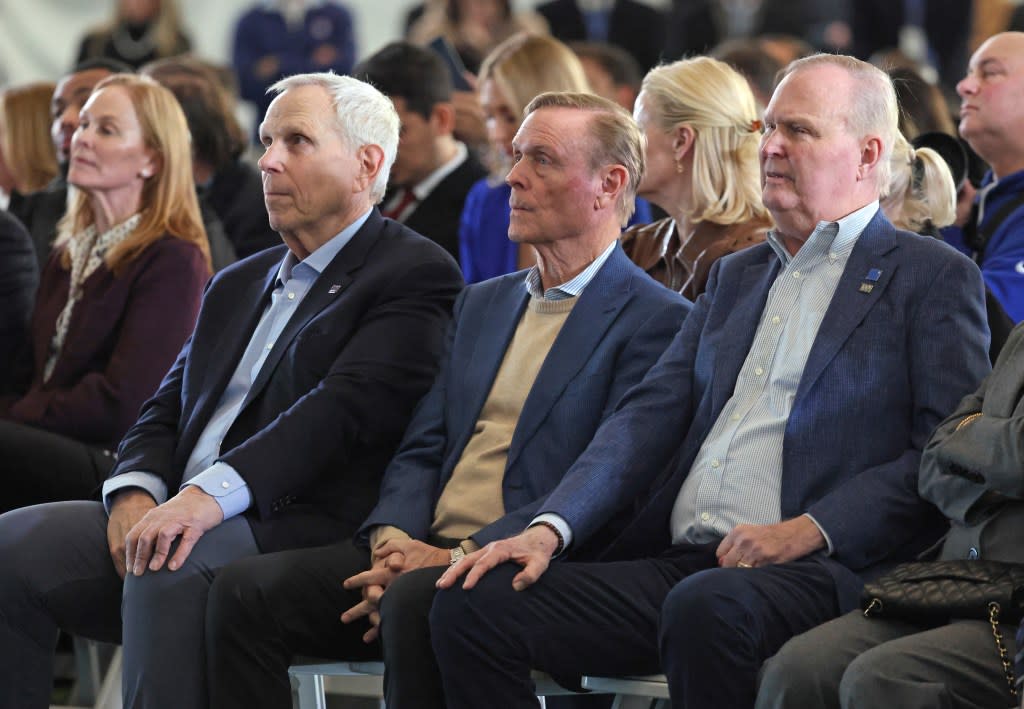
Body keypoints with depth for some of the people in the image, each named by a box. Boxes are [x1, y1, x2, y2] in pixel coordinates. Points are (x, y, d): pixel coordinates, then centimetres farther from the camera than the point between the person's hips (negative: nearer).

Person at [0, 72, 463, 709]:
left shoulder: (417, 275, 0)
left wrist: (209, 494, -27)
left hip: (299, 530, -8)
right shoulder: (238, 284, 28)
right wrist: (136, 492, -4)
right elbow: (167, 409, 21)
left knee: (171, 569, -37)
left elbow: (347, 406, -15)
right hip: (175, 517, 8)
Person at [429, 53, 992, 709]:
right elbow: (650, 415, 16)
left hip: (819, 575, -7)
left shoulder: (934, 278, 5)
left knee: (707, 607, -40)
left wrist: (809, 530, -17)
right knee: (472, 603, -13)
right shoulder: (736, 276, 26)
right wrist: (549, 530, 0)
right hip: (677, 566, 7)